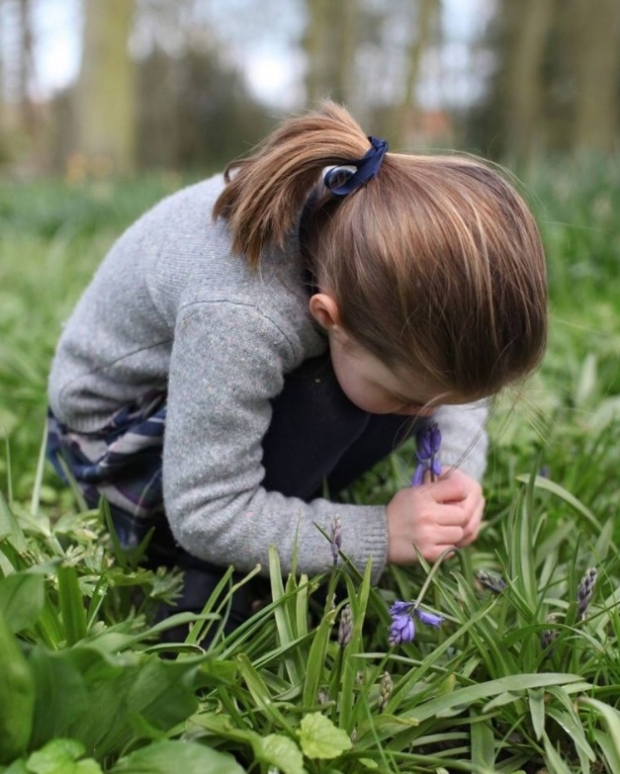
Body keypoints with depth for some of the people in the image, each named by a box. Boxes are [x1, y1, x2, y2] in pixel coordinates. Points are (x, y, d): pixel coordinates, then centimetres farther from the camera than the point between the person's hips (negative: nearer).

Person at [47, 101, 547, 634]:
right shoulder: (237, 318, -42)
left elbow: (460, 368, -6)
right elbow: (205, 516, -33)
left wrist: (455, 470, -22)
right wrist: (381, 536, -30)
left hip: (256, 381, 7)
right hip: (119, 428, -6)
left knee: (426, 375, -11)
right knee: (323, 401, -33)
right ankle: (209, 584, -13)